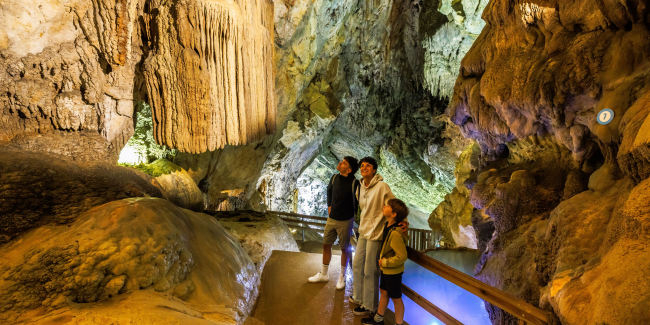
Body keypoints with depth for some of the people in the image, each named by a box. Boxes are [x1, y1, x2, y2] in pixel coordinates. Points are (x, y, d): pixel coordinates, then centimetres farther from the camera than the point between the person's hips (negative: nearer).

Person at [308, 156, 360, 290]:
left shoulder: (354, 183, -20)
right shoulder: (335, 178, -1)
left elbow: (359, 201, -14)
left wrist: (353, 214, -7)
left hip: (345, 221, -6)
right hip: (331, 218, 6)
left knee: (345, 248, 8)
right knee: (326, 245, 13)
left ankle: (342, 277, 25)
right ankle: (323, 274, 30)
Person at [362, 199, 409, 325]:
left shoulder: (395, 234, -32)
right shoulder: (387, 226, -4)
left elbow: (402, 257, -31)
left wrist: (385, 262, -19)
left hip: (393, 272, -9)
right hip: (385, 269, 9)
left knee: (396, 298, 9)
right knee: (383, 292, 23)